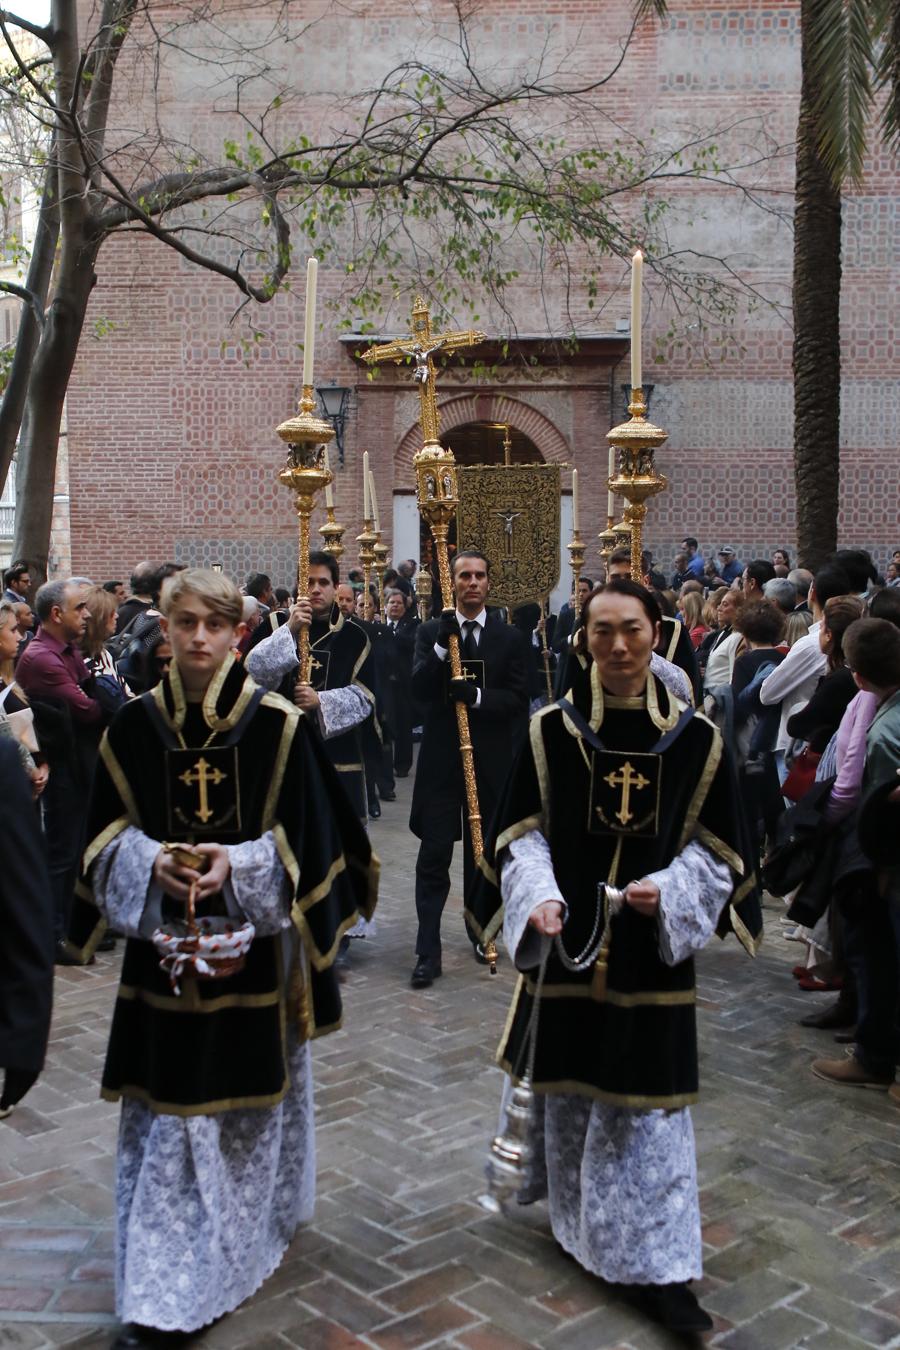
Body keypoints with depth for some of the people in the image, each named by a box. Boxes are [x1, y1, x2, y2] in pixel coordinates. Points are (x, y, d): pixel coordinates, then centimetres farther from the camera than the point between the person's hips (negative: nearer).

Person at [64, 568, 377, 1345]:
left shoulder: (280, 725, -8)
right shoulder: (135, 726, -1)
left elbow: (305, 835, -6)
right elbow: (108, 834, 3)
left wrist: (238, 865, -21)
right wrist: (150, 862, -17)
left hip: (256, 942, -1)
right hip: (166, 942, 1)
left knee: (253, 1096, 13)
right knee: (166, 1107, 6)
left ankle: (247, 1236, 37)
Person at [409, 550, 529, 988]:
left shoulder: (510, 638, 4)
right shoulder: (430, 632, 4)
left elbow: (517, 699, -3)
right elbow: (418, 689, -9)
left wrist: (477, 696, -20)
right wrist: (442, 646, -21)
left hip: (489, 759, 1)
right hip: (440, 758, -1)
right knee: (434, 857, -3)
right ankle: (428, 952, 0)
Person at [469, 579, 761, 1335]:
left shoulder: (697, 740, -3)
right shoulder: (552, 731, -3)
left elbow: (717, 848, 1)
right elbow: (520, 832, -1)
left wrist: (669, 892, -16)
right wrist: (539, 897, -18)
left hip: (651, 950, -1)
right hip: (565, 942, 1)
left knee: (648, 1100, 4)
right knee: (565, 1085, 16)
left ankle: (656, 1263, 15)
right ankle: (574, 1216, 41)